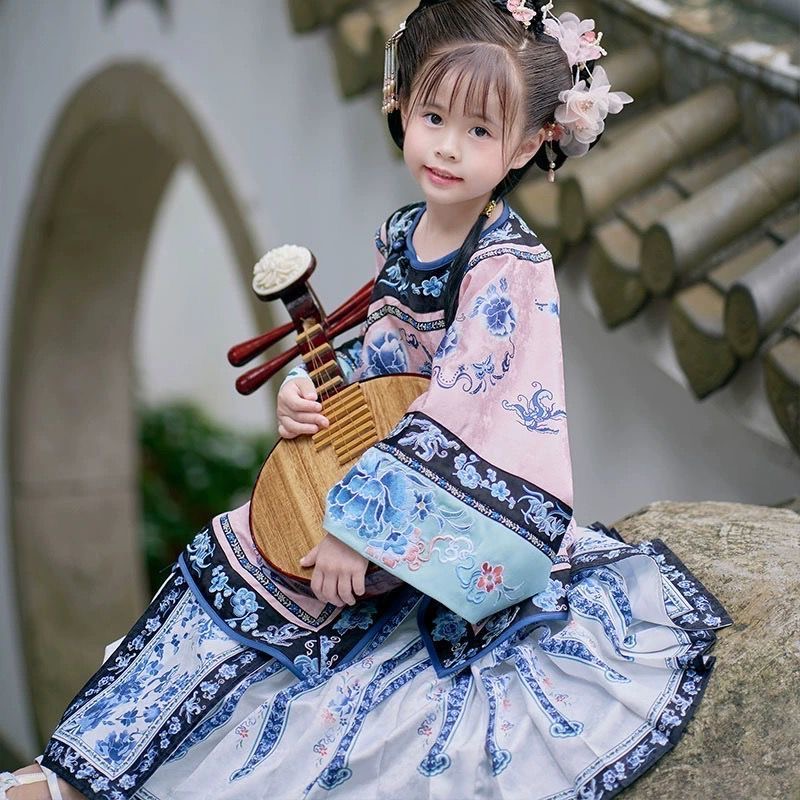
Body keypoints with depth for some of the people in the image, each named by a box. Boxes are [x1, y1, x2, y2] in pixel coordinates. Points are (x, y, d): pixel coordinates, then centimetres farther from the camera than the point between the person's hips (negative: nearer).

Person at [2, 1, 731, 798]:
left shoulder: (510, 269, -21)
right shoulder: (399, 233, 4)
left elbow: (454, 413, -28)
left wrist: (362, 521, -30)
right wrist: (308, 389, -3)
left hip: (465, 508, -8)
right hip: (373, 475, 8)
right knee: (229, 558, -3)